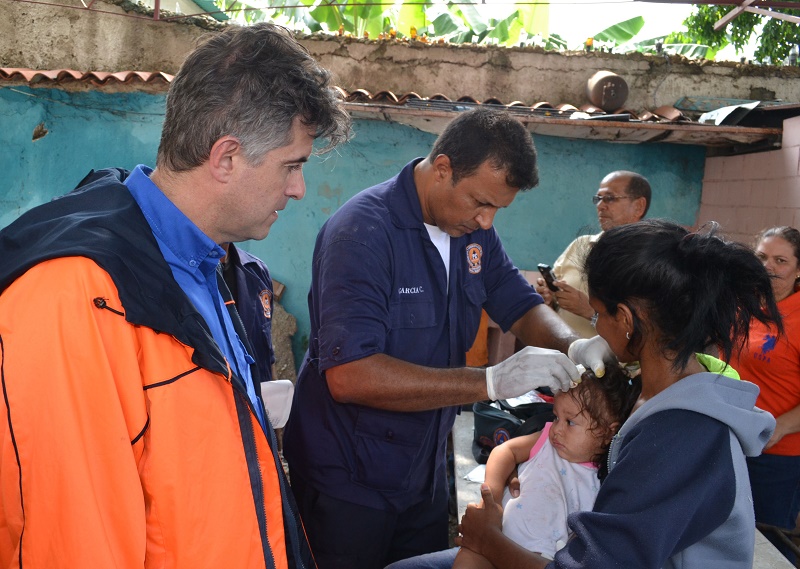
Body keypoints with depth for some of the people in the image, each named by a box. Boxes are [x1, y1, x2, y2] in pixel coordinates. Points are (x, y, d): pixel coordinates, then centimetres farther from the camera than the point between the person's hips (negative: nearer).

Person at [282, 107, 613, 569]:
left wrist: (574, 346, -17)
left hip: (427, 473, 7)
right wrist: (493, 382, -35)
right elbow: (348, 376, -33)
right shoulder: (364, 231, -24)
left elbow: (522, 307, 6)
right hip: (348, 482, -7)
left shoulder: (473, 230, -1)